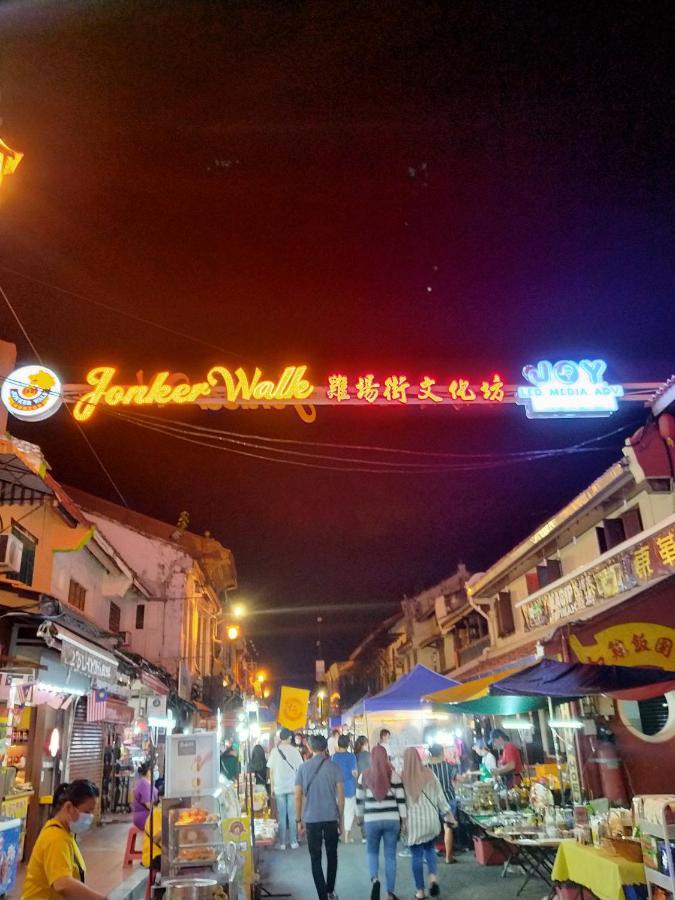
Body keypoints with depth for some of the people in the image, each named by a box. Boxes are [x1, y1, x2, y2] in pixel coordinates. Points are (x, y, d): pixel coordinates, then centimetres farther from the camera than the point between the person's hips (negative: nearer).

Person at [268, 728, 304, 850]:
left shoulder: (275, 751, -3)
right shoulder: (294, 750, -4)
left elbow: (271, 771, -1)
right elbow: (300, 768, -1)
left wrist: (272, 787, 8)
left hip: (279, 788, 0)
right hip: (292, 787, 0)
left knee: (281, 816, 8)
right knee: (292, 815, 8)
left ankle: (282, 843, 11)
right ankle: (293, 841, 11)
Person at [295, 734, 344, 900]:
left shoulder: (303, 768, -1)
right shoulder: (334, 767, -2)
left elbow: (298, 796, -1)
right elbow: (341, 796, -3)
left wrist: (299, 820, 7)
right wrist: (341, 819, 6)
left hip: (311, 819, -1)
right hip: (331, 818, 1)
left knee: (316, 858, 8)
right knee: (332, 854, 19)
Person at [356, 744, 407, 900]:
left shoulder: (364, 776, 1)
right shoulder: (393, 775, -3)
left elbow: (359, 799, 10)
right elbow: (401, 799, -3)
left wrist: (360, 816, 24)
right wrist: (403, 820, 4)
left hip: (371, 820, 0)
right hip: (392, 819, 0)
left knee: (372, 851, 19)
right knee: (390, 855, 10)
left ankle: (374, 879, -6)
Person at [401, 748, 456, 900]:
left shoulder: (403, 777, -10)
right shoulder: (429, 774, -2)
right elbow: (440, 796, 4)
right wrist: (449, 815, 11)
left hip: (414, 821, -3)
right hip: (430, 819, 3)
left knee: (417, 855, 9)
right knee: (430, 849, 23)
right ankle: (433, 877, 3)